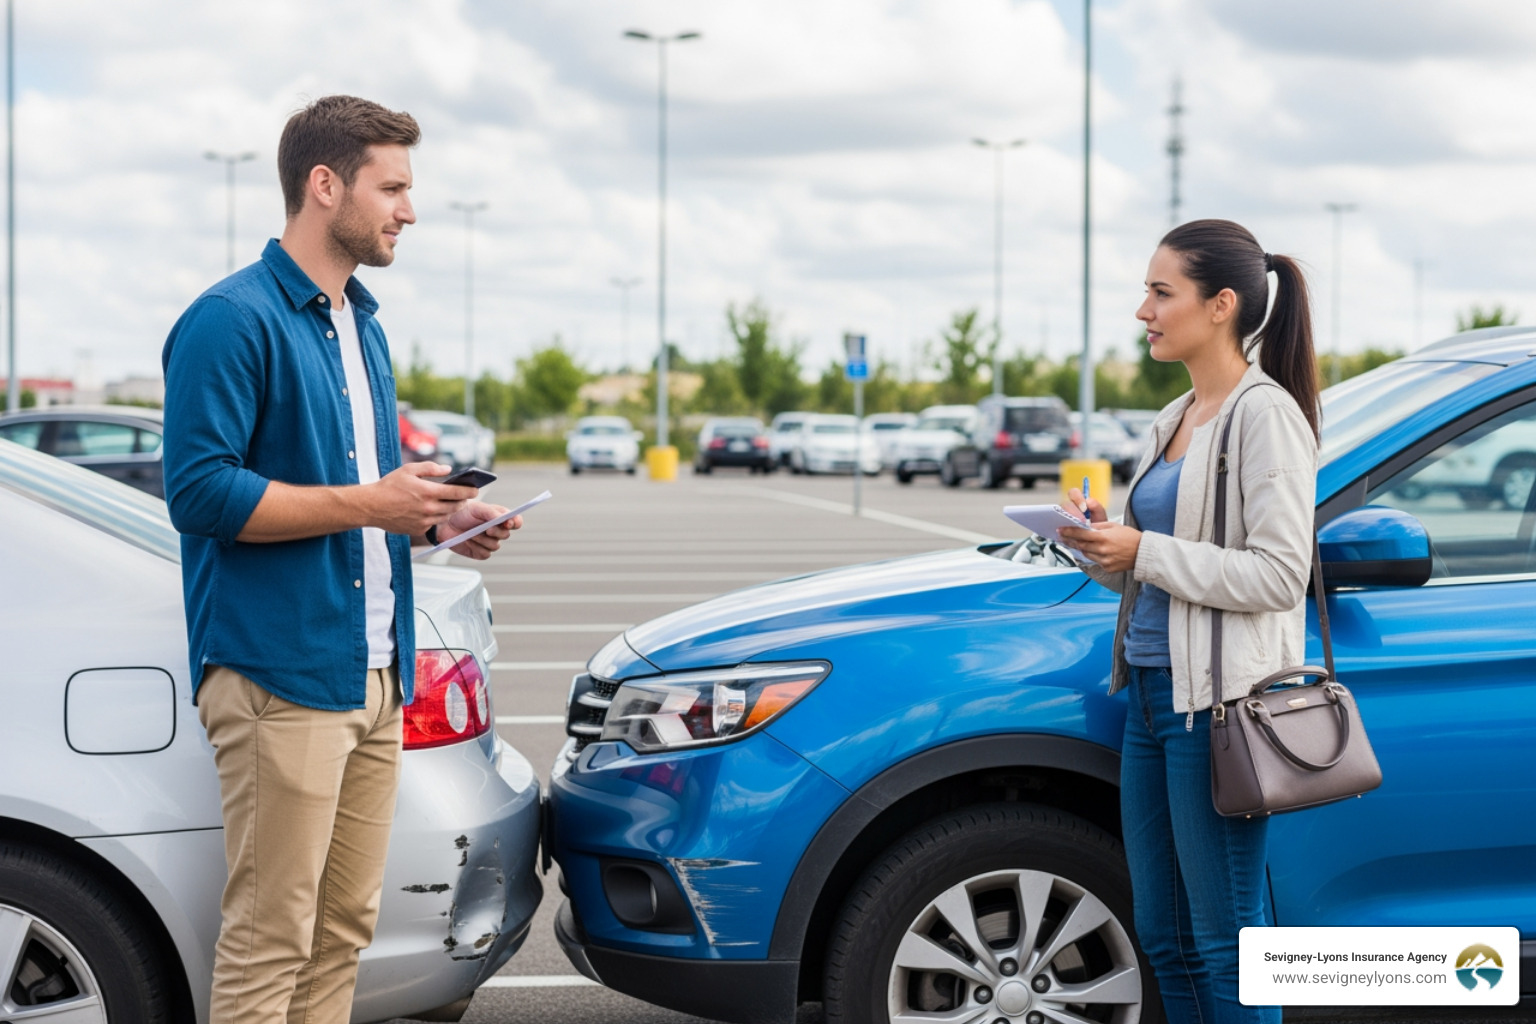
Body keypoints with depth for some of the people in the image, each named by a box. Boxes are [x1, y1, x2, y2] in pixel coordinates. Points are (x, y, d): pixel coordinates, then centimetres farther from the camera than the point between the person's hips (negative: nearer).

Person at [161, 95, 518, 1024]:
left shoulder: (365, 327, 19)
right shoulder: (231, 321, -10)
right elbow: (200, 491, -18)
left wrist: (436, 516, 7)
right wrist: (366, 503, -18)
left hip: (375, 672, 9)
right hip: (279, 671, -9)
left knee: (345, 926, 12)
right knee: (271, 934, -6)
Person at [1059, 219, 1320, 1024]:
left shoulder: (1265, 414, -11)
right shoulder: (1177, 420, 17)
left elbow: (1278, 573, -18)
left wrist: (1145, 553, -17)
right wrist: (1103, 544, 3)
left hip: (1217, 701, -9)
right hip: (1152, 687, 9)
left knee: (1224, 942, -3)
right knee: (1162, 937, 13)